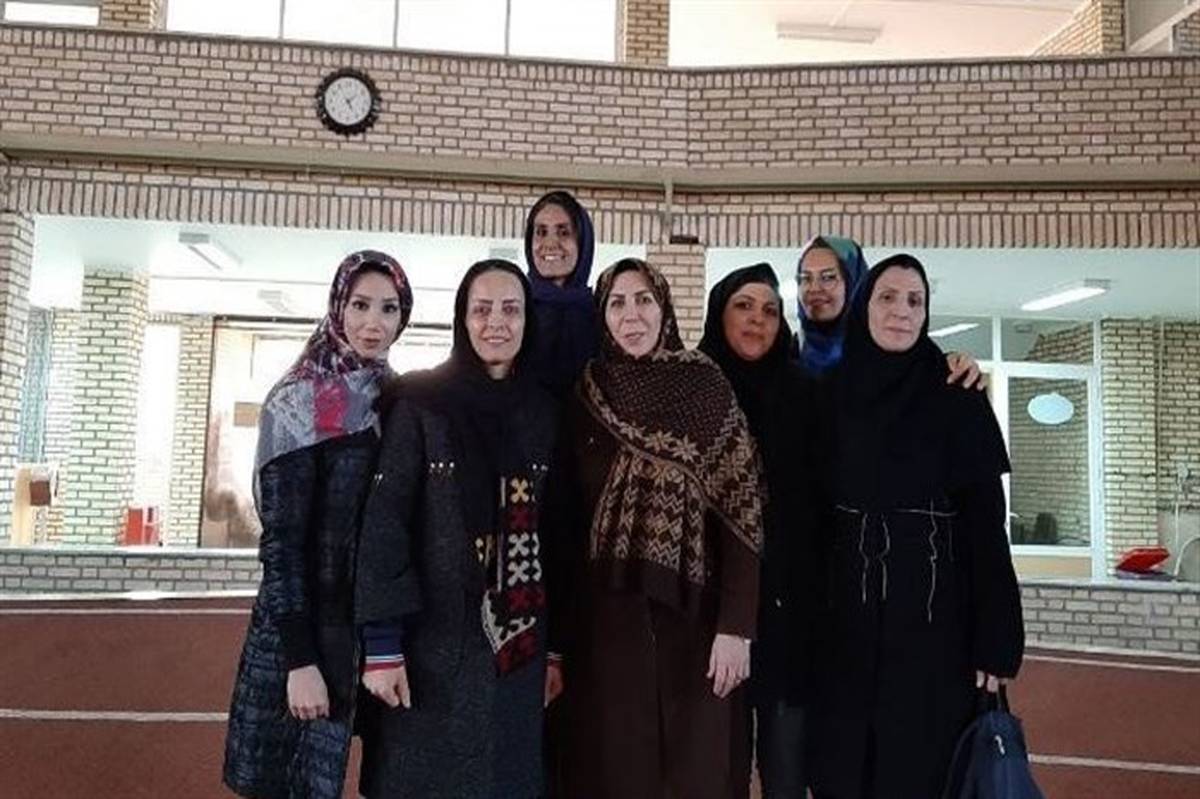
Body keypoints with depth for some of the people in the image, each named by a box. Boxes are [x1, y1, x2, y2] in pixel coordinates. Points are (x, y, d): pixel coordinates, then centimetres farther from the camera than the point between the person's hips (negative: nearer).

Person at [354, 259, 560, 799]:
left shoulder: (544, 414, 6)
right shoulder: (419, 402, -6)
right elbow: (382, 521, -10)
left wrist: (557, 648, 7)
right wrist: (381, 643, -14)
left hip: (518, 648, 4)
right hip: (431, 644, -3)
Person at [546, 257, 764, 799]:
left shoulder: (706, 388, -3)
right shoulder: (584, 398, 4)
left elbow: (742, 509, -7)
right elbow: (563, 519, 8)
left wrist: (736, 626, -13)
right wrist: (560, 633, 6)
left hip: (692, 613, -2)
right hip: (606, 616, 2)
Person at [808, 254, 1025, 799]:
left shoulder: (958, 397, -4)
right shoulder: (832, 395, 4)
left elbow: (984, 518, -7)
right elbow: (814, 507, 7)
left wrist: (995, 640, -11)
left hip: (931, 609, -2)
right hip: (844, 607, 3)